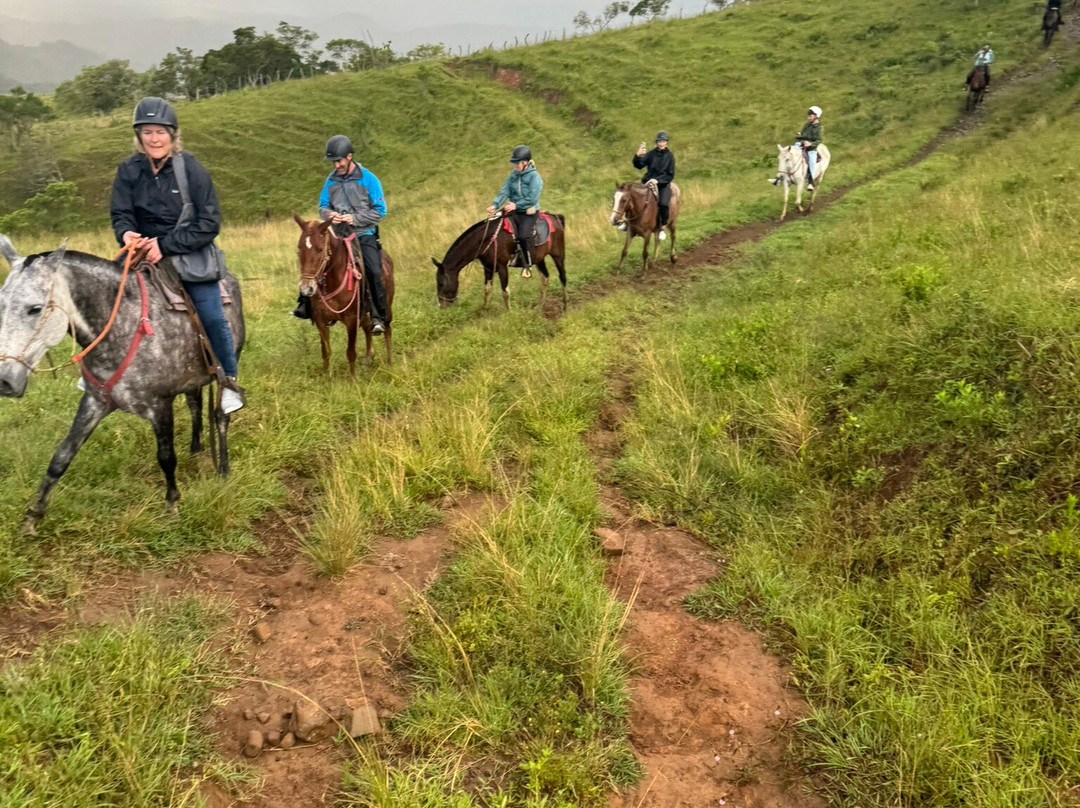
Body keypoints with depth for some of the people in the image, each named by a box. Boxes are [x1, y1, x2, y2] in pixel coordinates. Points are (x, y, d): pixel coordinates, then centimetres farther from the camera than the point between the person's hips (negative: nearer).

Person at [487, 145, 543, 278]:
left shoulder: (534, 176, -11)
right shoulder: (513, 174, 9)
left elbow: (532, 198, -18)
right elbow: (504, 191, 3)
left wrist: (516, 205, -22)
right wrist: (495, 204, -13)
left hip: (529, 212, -6)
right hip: (514, 210, 7)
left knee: (523, 235, -26)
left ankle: (527, 265, -7)